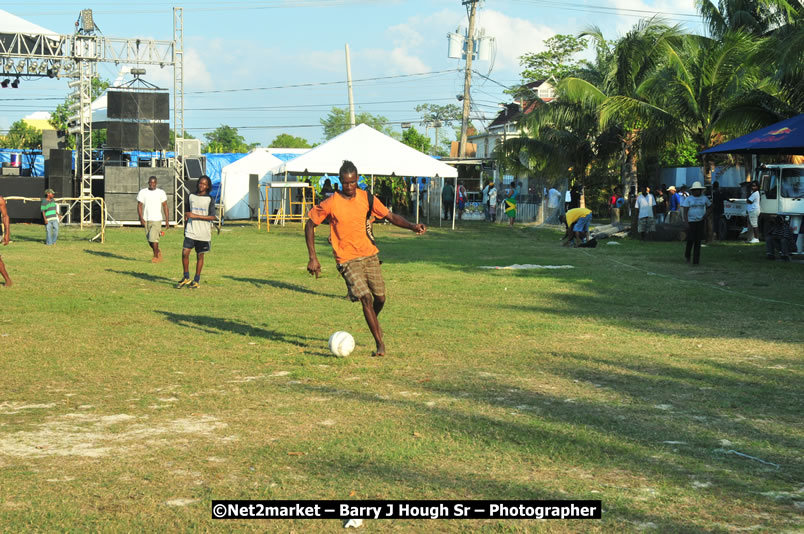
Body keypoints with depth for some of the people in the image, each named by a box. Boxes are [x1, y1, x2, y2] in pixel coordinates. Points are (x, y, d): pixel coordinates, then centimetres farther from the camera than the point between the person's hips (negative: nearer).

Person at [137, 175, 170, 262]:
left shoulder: (161, 192, 1)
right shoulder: (142, 192, 4)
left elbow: (165, 206, 2)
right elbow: (139, 205, 4)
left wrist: (167, 220, -3)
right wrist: (141, 218, -8)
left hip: (157, 219, -3)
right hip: (146, 219, 3)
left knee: (153, 238, -14)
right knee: (149, 240, 9)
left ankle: (156, 256, 0)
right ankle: (158, 252, 33)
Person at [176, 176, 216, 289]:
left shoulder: (210, 199, -1)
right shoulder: (191, 197, 8)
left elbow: (212, 217, -10)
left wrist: (195, 216, -16)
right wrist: (185, 228, 17)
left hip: (203, 233, -2)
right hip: (191, 231, 2)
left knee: (200, 255, 4)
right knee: (185, 252, -9)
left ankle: (197, 280, 15)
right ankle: (186, 278, 7)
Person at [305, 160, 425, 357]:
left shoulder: (366, 198, -1)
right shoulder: (331, 204, -12)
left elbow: (390, 217, 6)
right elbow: (310, 225, -3)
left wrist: (413, 226, -11)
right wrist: (313, 258, -8)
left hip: (369, 254, 4)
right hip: (347, 259, -4)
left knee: (380, 297, 5)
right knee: (366, 298, -17)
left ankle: (374, 323, 39)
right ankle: (380, 344, -10)